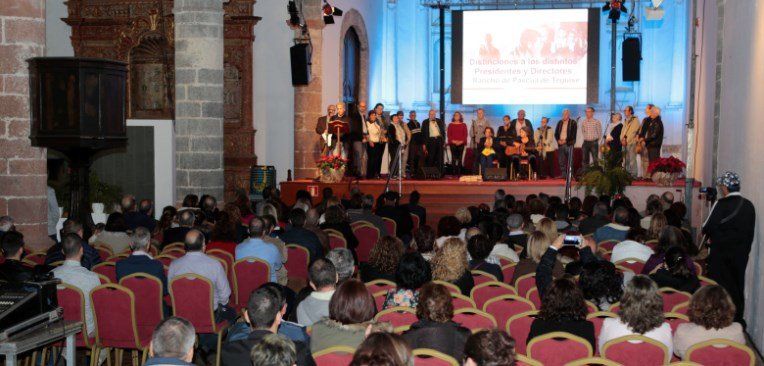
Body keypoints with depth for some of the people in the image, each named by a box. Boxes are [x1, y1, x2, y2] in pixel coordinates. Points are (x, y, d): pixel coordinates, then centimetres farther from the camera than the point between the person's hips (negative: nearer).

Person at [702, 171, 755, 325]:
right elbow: (750, 233, 9)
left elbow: (707, 229, -16)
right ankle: (737, 323, 21)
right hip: (741, 255, 6)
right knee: (738, 290, 13)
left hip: (721, 255, -6)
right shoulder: (748, 205, 4)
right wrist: (744, 250, 18)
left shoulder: (721, 204, -16)